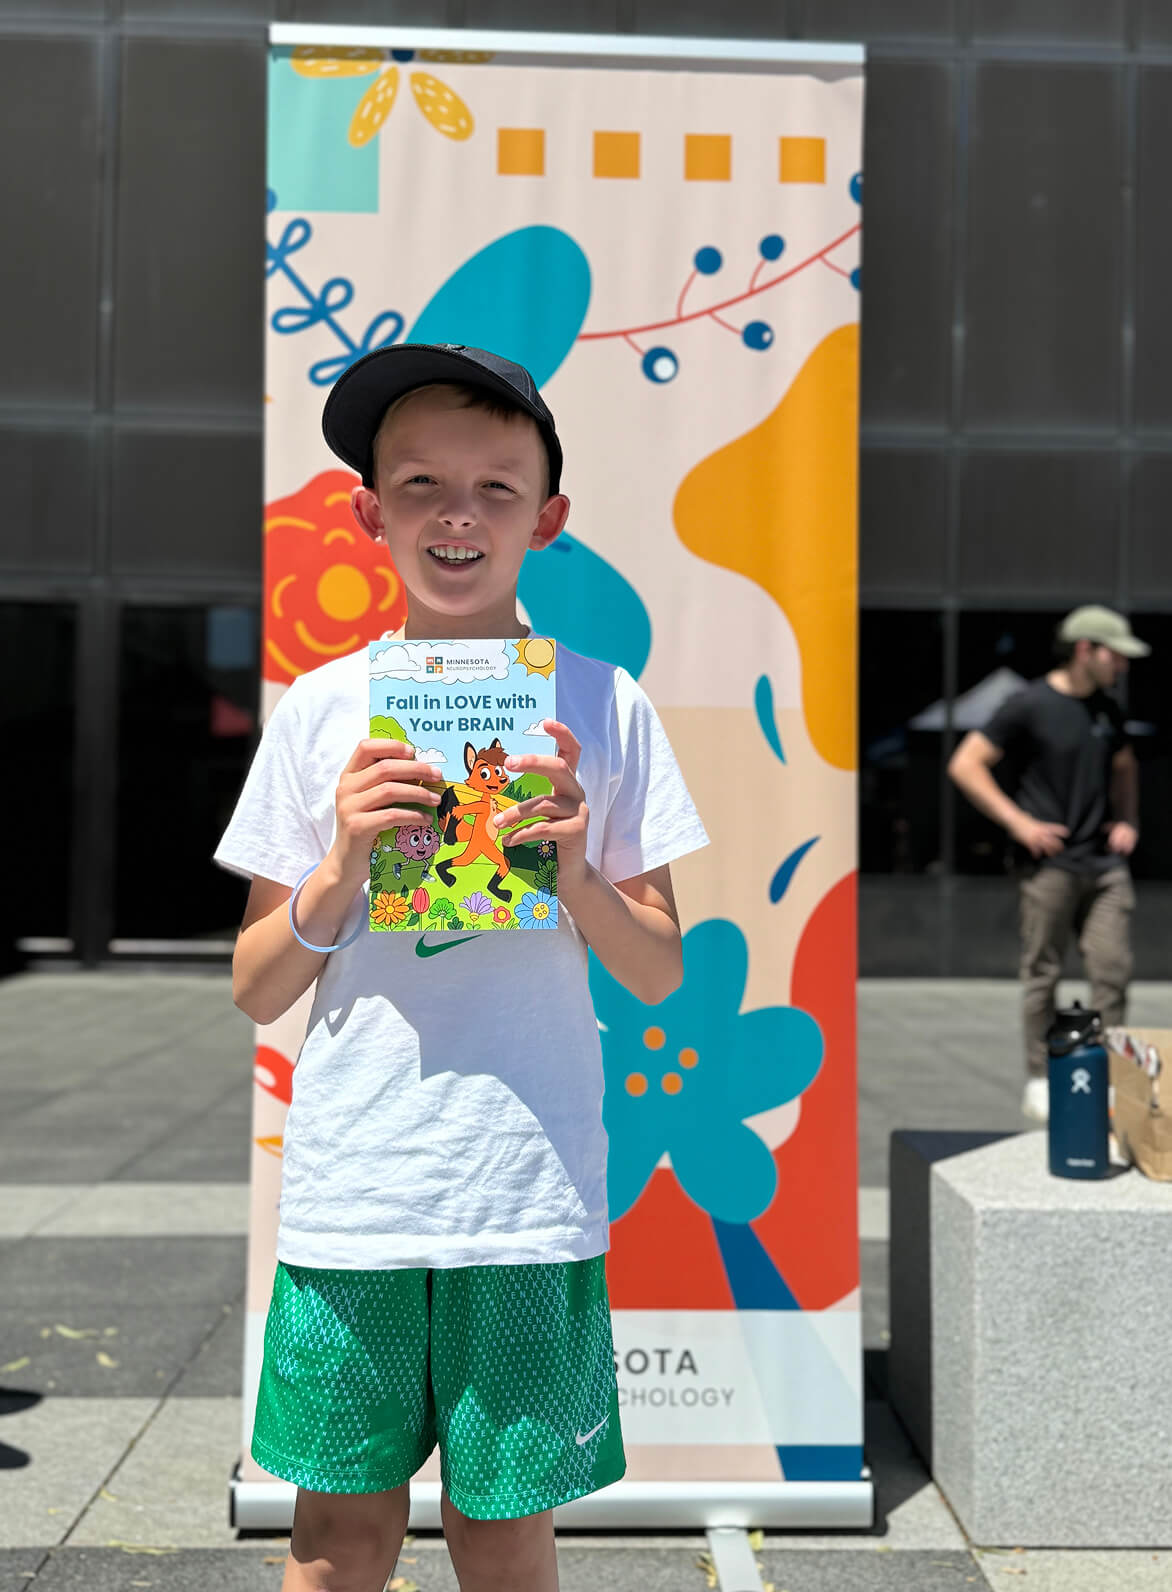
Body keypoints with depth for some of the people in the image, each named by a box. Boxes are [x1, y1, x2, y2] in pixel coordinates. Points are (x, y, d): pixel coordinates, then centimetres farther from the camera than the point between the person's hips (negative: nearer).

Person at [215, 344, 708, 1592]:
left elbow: (659, 973, 4)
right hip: (348, 1187, 1)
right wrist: (342, 866, -13)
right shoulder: (319, 708, 3)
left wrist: (574, 873, -15)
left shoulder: (600, 706, 1)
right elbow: (254, 993, 5)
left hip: (531, 1188, -1)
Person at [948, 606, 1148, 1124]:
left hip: (1106, 863, 6)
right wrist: (1019, 822, -11)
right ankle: (1039, 1081, 11)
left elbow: (1124, 766, 31)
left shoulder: (1106, 709, 13)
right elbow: (965, 765, -8)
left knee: (1113, 969, 0)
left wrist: (1128, 820, 14)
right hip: (1050, 863, -6)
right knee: (1043, 973, 1)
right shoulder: (1030, 705, -7)